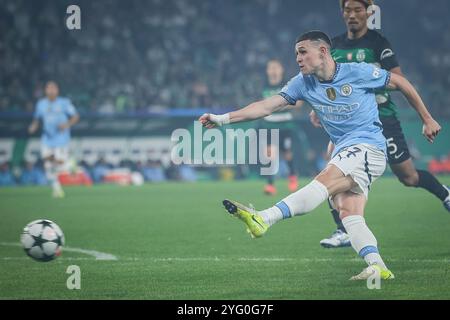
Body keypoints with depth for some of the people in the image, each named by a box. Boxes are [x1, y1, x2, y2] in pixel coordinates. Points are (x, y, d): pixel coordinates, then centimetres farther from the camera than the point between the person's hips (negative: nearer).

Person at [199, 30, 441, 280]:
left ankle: (263, 220, -42)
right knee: (348, 215, -14)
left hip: (368, 146, -7)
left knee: (323, 182, -27)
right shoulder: (303, 84, 7)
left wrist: (427, 120, 11)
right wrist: (223, 119, -8)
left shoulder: (359, 73, -6)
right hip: (343, 152, 7)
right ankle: (377, 267, -19)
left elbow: (400, 82, 6)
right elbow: (267, 106, 2)